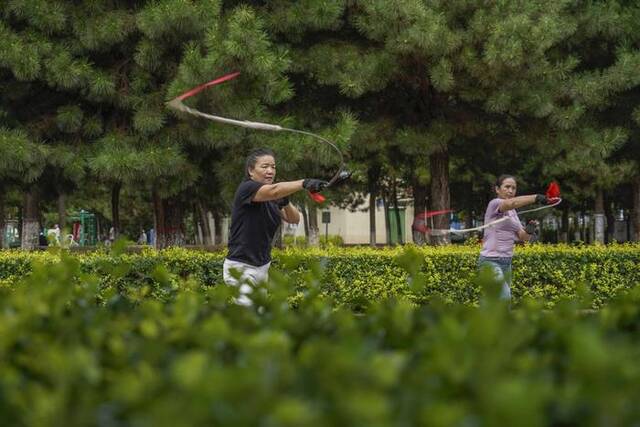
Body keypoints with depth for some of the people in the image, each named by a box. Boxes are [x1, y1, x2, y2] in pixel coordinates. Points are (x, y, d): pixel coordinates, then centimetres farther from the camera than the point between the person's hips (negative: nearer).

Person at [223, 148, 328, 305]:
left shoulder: (274, 200, 11)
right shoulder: (246, 189, -13)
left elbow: (294, 219, 5)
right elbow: (274, 190, -32)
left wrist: (285, 202, -16)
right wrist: (304, 183, -46)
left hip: (263, 267, 8)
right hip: (241, 268, -8)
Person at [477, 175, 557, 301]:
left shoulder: (512, 212, 17)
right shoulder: (494, 204, -9)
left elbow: (522, 236, 10)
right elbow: (511, 203, -31)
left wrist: (528, 231, -13)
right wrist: (536, 197, -42)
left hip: (506, 262, 8)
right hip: (490, 261, -8)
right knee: (505, 298, -23)